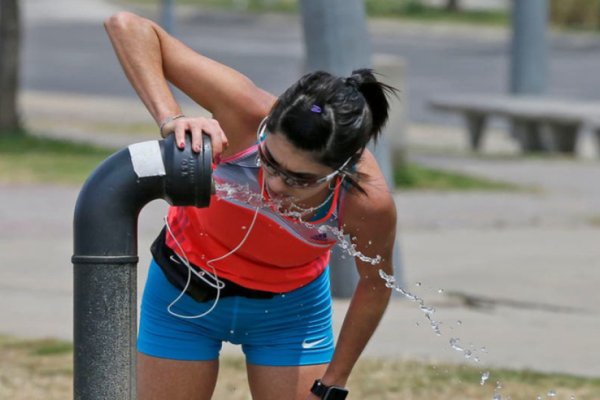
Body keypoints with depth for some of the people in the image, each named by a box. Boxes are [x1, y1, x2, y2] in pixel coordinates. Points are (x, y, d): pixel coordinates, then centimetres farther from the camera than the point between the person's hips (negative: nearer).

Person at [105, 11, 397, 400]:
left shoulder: (368, 203, -33)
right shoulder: (247, 113, -37)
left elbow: (375, 286, -10)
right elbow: (129, 27, -34)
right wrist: (170, 118, -48)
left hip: (290, 308, 0)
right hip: (186, 290, 0)